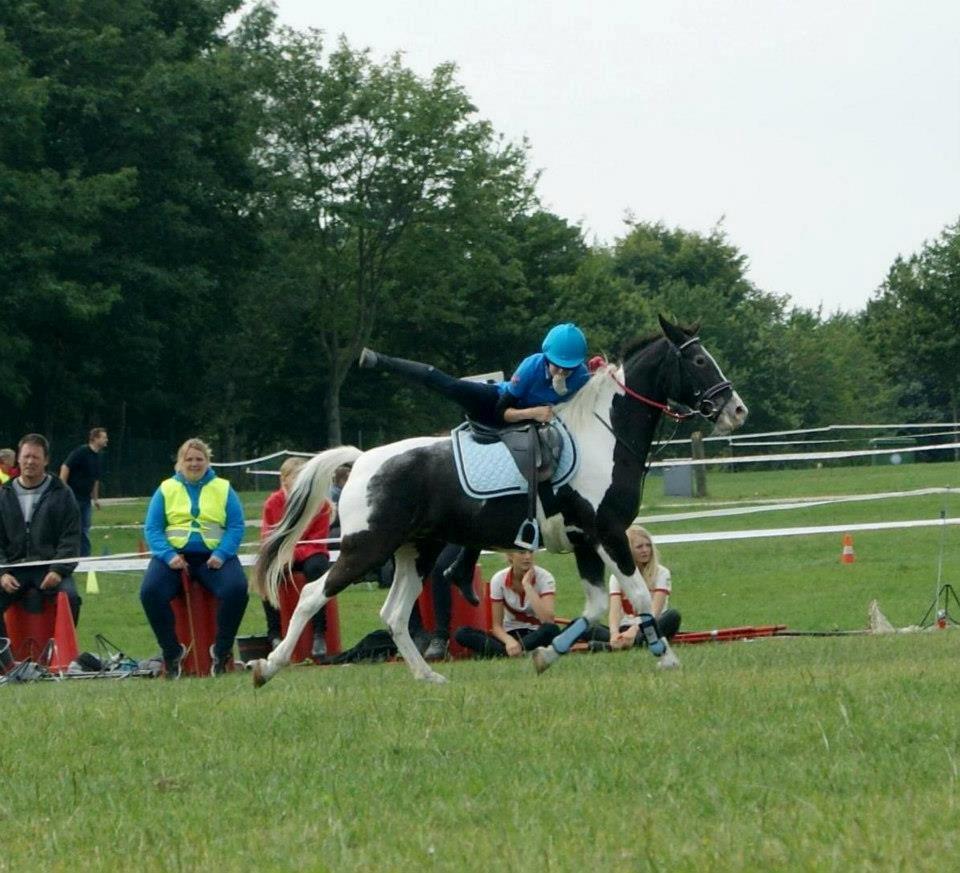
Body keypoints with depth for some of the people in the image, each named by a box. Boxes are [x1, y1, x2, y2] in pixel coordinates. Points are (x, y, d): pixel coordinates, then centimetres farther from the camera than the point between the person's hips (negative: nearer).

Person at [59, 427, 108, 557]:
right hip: (73, 496, -8)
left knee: (84, 532, 7)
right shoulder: (81, 452, -13)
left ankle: (84, 557, 11)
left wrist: (95, 498, 23)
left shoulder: (97, 457, 12)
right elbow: (65, 467, -17)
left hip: (85, 499, 8)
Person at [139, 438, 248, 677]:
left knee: (236, 589, -30)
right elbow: (152, 528, 6)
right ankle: (172, 651, -13)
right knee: (150, 591, -28)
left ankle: (222, 650, -12)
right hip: (175, 554, 0)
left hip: (213, 556, 0)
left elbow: (236, 526, 5)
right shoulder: (166, 489, 14)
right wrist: (168, 556, -12)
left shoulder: (223, 489, 14)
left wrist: (221, 554, -13)